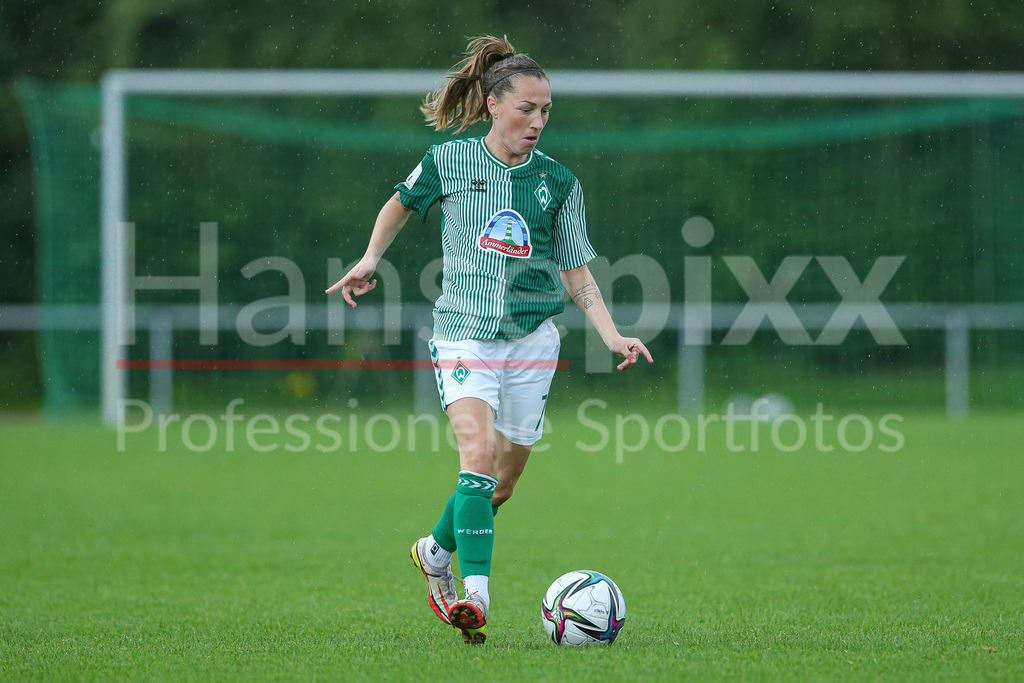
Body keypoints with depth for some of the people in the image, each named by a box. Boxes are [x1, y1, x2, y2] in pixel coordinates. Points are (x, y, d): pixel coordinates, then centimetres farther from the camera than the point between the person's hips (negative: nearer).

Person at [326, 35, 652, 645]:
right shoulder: (449, 161, -1)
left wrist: (612, 336, -5)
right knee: (478, 450, -24)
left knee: (505, 477, 7)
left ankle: (437, 552, 35)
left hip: (533, 340, 3)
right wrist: (370, 260, 6)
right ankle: (476, 597, -29)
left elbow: (576, 272, 7)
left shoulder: (558, 182, 4)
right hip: (464, 336, -3)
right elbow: (402, 204, 19)